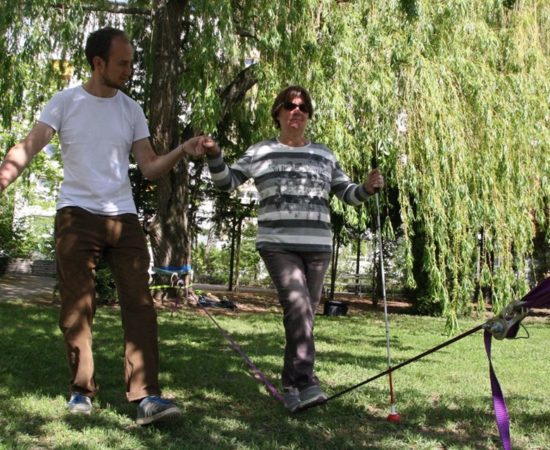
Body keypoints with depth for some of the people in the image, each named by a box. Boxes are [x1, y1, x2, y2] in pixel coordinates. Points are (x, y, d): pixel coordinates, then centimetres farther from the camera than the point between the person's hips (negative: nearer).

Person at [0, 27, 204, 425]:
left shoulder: (131, 109, 9)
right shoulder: (66, 102, 0)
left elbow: (149, 168, 6)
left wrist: (181, 152, -12)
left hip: (124, 217, 3)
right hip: (77, 216, -2)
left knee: (139, 303, -6)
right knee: (77, 306, 3)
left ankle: (146, 397, -6)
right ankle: (82, 390, 17)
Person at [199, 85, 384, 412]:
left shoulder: (324, 155, 16)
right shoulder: (261, 152, 10)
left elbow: (347, 194, 18)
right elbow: (228, 183, 9)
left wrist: (368, 189, -3)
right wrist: (214, 155, -9)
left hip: (317, 247, 3)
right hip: (278, 245, -3)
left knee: (305, 316, 5)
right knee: (297, 305, -24)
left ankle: (291, 386, 18)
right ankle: (307, 382, -28)